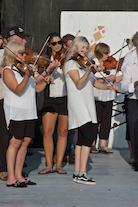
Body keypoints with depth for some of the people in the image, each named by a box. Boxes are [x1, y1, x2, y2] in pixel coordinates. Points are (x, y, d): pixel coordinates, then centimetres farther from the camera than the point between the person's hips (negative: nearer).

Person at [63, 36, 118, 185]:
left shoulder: (85, 63, 19)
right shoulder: (71, 63, -6)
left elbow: (95, 82, 22)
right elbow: (79, 84, -17)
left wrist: (109, 87, 7)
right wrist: (88, 71, -31)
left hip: (86, 103, 9)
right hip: (77, 103, -9)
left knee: (82, 139, 7)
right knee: (89, 136, -18)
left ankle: (77, 173, 10)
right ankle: (82, 174, -19)